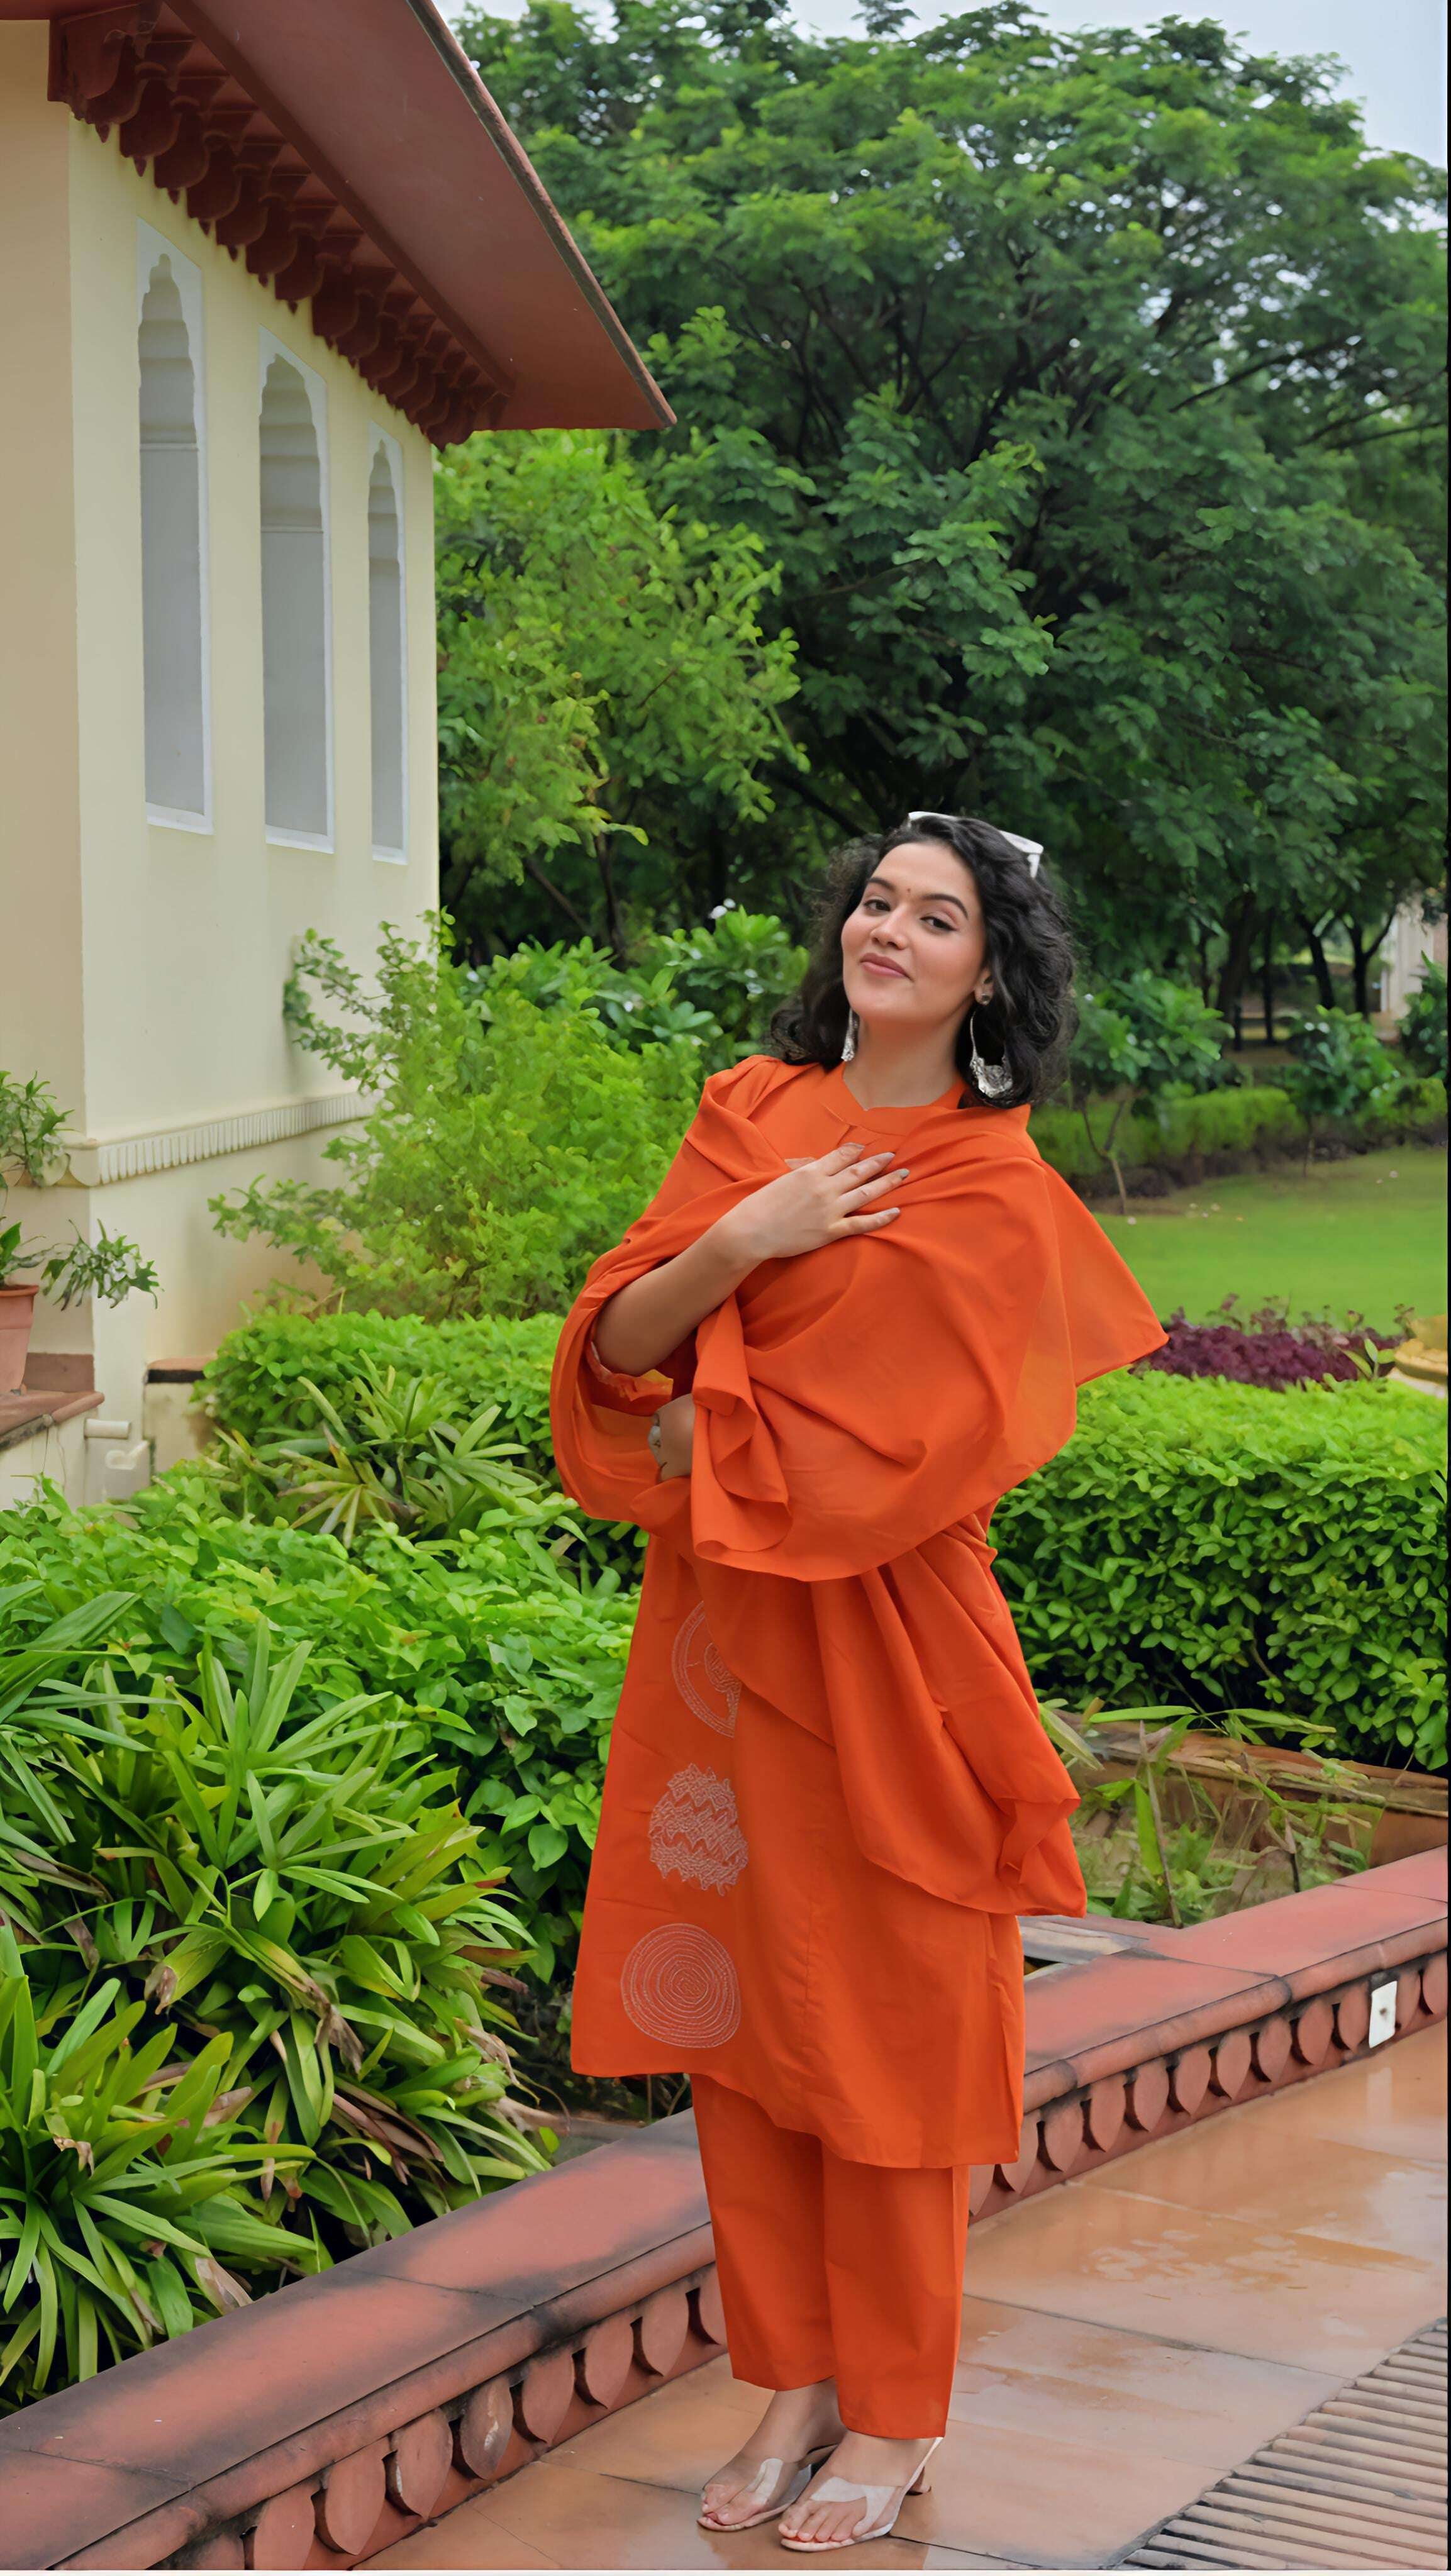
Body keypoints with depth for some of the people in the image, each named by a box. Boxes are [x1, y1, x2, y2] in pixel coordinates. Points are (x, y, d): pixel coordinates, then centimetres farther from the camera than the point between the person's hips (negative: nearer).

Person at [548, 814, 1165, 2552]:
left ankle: (891, 2420, 20)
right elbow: (616, 1350, 0)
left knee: (879, 2026, 5)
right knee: (734, 2010, 10)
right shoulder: (753, 1114, 7)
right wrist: (735, 1242, -17)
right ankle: (790, 2383, 25)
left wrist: (685, 1449, -5)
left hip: (879, 1647, -5)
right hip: (718, 1637, 5)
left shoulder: (998, 1197, -8)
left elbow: (880, 1454, -15)